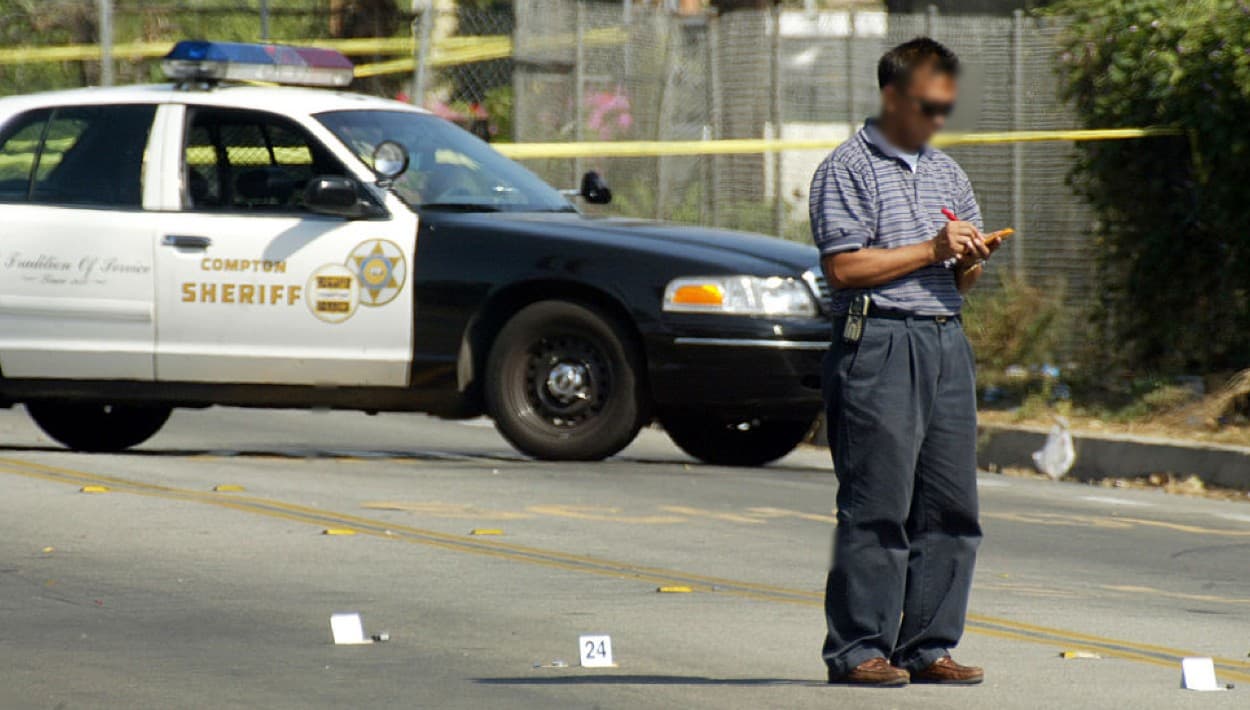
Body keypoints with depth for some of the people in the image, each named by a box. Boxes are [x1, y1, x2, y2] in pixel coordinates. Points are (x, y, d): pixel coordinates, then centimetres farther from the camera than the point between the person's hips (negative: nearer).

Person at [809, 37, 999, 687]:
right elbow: (844, 267, -11)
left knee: (950, 506, 3)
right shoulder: (847, 170, -1)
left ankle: (928, 647, 9)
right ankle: (858, 651, -5)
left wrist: (973, 259, 0)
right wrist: (931, 250, -11)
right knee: (876, 508, -8)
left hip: (947, 344, 7)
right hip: (878, 346, -7)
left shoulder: (947, 174, 20)